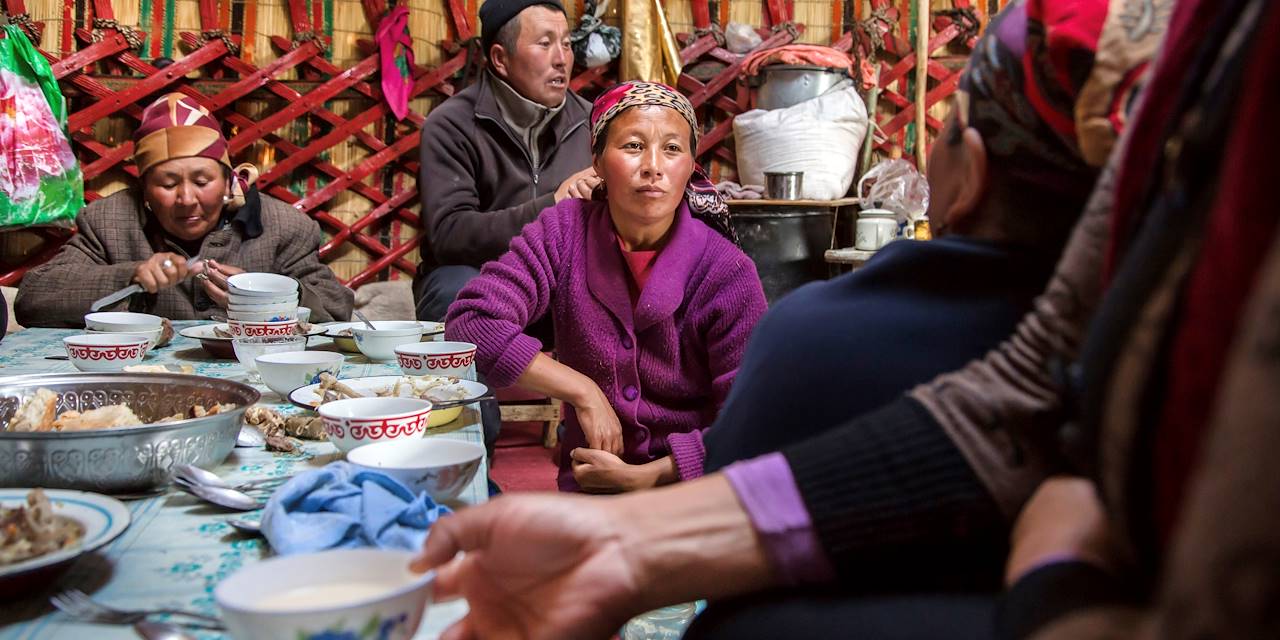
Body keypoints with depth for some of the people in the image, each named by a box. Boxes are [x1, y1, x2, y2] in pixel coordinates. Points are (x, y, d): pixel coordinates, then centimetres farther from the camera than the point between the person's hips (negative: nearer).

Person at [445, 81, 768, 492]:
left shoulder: (726, 273, -9)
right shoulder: (564, 231, -3)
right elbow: (470, 323, -12)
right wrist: (584, 392, -16)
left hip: (695, 488, -2)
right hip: (588, 489, 2)